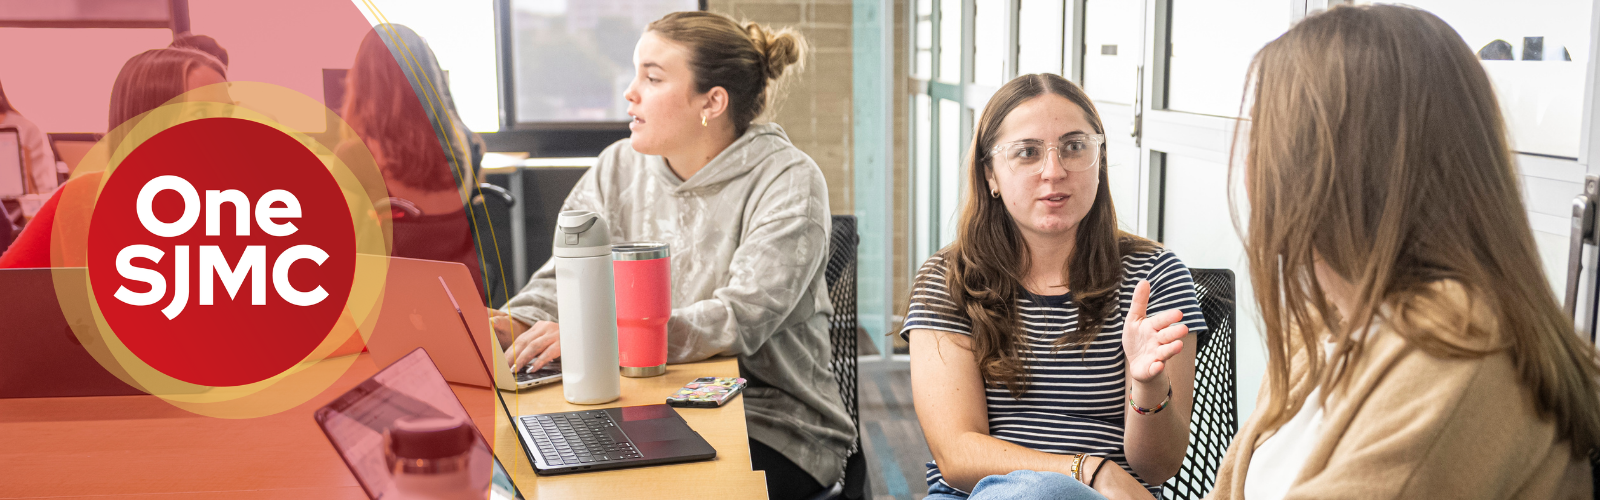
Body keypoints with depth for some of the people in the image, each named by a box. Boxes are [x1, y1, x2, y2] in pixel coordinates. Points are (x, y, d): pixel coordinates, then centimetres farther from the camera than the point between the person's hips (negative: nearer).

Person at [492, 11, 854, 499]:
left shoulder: (788, 181, -12)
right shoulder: (618, 167, 7)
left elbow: (739, 321, -23)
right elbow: (563, 280, 5)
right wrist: (512, 327, -18)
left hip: (773, 428, -4)